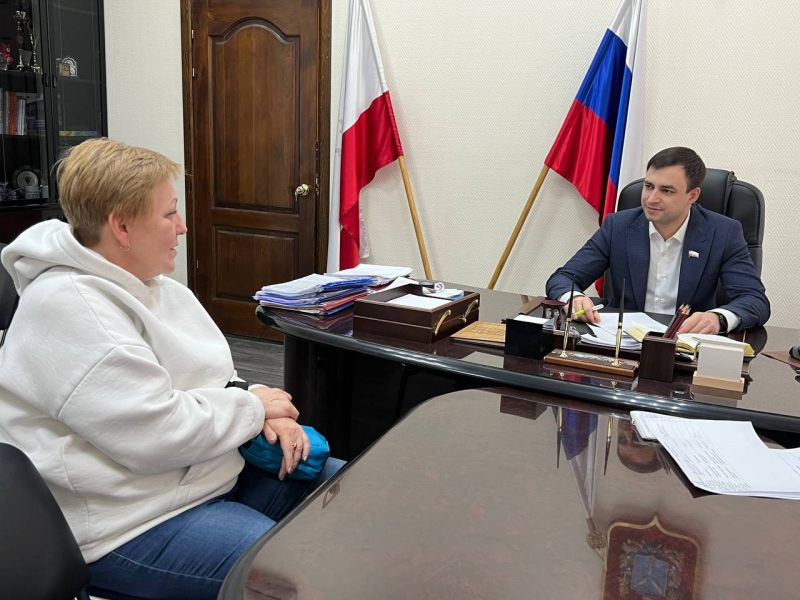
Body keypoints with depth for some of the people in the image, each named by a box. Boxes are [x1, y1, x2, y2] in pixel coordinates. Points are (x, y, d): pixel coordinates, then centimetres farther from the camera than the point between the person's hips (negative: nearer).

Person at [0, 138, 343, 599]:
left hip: (213, 473, 9)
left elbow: (204, 377, 13)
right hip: (131, 524, -9)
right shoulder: (67, 308, -22)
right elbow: (159, 434, -28)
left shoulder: (154, 285, 7)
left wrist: (267, 413, -7)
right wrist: (253, 407, -13)